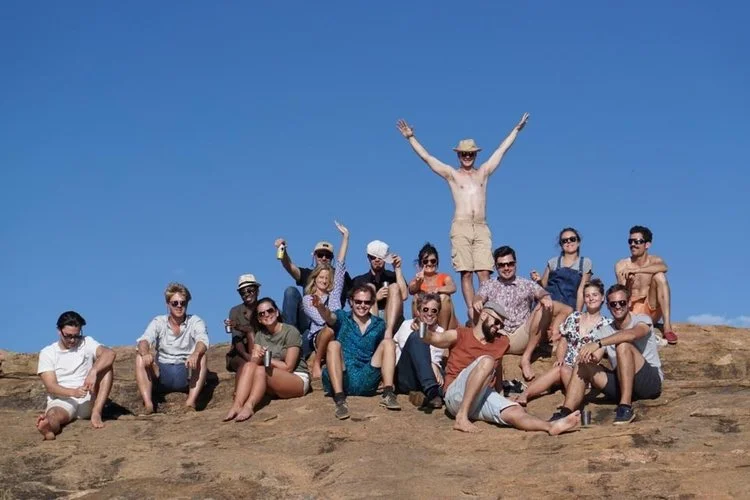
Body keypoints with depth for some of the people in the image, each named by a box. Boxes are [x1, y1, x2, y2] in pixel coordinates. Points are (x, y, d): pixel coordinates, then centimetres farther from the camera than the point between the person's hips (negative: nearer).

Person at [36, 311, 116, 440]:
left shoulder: (86, 343, 8)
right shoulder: (47, 353, 5)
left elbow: (109, 353, -12)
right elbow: (50, 386, -7)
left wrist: (93, 371, -31)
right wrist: (73, 392, -28)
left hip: (88, 400, 2)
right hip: (61, 401, -2)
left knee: (106, 367, -18)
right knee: (53, 417, -37)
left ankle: (96, 413, -30)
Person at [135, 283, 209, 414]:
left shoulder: (195, 322, 3)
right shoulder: (158, 322, 6)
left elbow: (202, 341, -18)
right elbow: (143, 340, -12)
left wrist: (195, 354, -43)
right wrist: (145, 353, -37)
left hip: (187, 372, -1)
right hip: (162, 374, 1)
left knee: (201, 357, -29)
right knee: (140, 358, -22)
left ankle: (190, 402, -39)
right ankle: (148, 404, -34)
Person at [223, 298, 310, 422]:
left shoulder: (290, 332, -9)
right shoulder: (260, 335, 10)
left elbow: (288, 367, -12)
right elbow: (254, 361, -3)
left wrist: (266, 358, -11)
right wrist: (257, 358, -26)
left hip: (298, 380, -5)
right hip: (274, 385, 6)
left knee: (261, 370, -30)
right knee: (249, 366, -21)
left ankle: (249, 407, -48)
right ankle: (236, 406, -38)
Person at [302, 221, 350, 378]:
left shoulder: (334, 294, 22)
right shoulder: (307, 299, 13)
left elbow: (341, 266, 18)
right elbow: (320, 319, -5)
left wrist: (345, 237, 16)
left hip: (338, 334, 3)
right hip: (317, 337, -3)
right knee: (331, 329, -38)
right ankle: (316, 362, -20)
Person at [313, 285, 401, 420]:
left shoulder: (378, 324, 16)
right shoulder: (342, 318, 7)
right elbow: (329, 317, -16)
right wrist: (321, 307, -41)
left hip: (366, 383, 2)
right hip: (342, 380, -2)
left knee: (388, 342, -8)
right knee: (334, 344, -25)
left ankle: (388, 394, -23)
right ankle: (340, 400, -38)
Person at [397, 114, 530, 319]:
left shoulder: (483, 172, 19)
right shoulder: (451, 174, 12)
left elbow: (502, 149, 23)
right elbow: (426, 157, 10)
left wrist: (516, 129, 27)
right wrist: (411, 138, 6)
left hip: (482, 228, 2)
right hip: (461, 227, -2)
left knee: (484, 273, -8)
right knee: (466, 273, -6)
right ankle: (472, 313, -8)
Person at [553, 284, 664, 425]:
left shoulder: (642, 319, -2)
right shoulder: (607, 333, 13)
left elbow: (632, 334, -28)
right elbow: (595, 359, -3)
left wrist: (597, 343, -36)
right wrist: (589, 357, -28)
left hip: (651, 381, -5)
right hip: (621, 385, 5)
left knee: (623, 345, -29)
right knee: (583, 366, -11)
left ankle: (626, 407, -34)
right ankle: (565, 413, -29)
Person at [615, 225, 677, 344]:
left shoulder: (654, 261, 2)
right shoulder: (621, 266, 0)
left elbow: (664, 267, -25)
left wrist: (635, 270, -30)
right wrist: (627, 283, -33)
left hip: (651, 310, 2)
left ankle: (667, 327, -27)